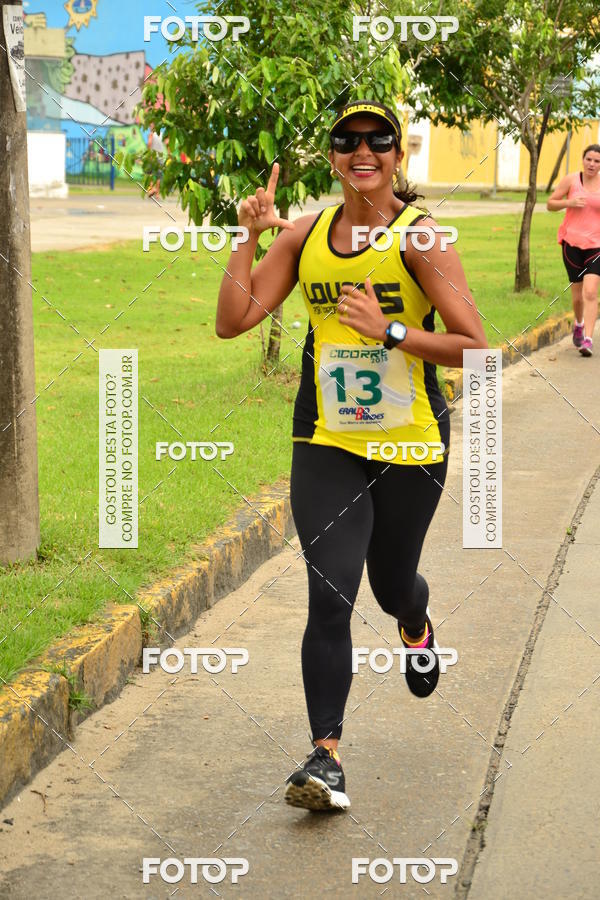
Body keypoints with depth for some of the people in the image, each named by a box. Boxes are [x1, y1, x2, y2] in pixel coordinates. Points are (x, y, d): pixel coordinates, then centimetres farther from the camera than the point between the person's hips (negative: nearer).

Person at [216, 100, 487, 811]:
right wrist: (250, 238, -6)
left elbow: (473, 346, -13)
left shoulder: (419, 237, -10)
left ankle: (417, 627, 55)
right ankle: (325, 758, -5)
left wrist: (389, 329, -21)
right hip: (326, 443, 2)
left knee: (391, 584, 16)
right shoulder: (305, 234, 3)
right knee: (329, 598, -9)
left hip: (410, 445, -2)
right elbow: (233, 321, 0)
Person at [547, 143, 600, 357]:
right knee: (578, 296, 8)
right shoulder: (571, 180, 0)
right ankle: (579, 324, 39)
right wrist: (569, 202, -13)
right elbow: (550, 204, 4)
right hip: (572, 243, 1)